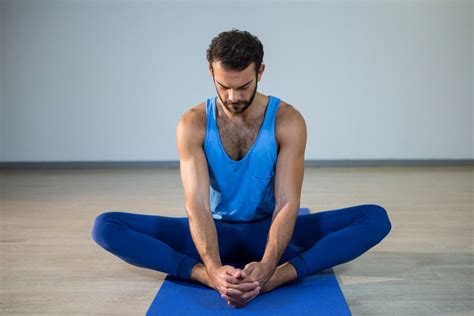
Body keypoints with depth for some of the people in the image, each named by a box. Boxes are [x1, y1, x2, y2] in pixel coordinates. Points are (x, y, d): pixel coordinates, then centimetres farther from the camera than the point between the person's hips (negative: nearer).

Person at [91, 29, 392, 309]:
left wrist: (266, 268, -41)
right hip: (217, 231, 1)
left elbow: (288, 202, -23)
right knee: (106, 226, -20)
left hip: (269, 230, 0)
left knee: (375, 218, -23)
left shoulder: (288, 121, -16)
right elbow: (197, 204, -24)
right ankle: (212, 278, -36)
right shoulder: (192, 124, -15)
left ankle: (276, 277, -39)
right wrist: (215, 270, -42)